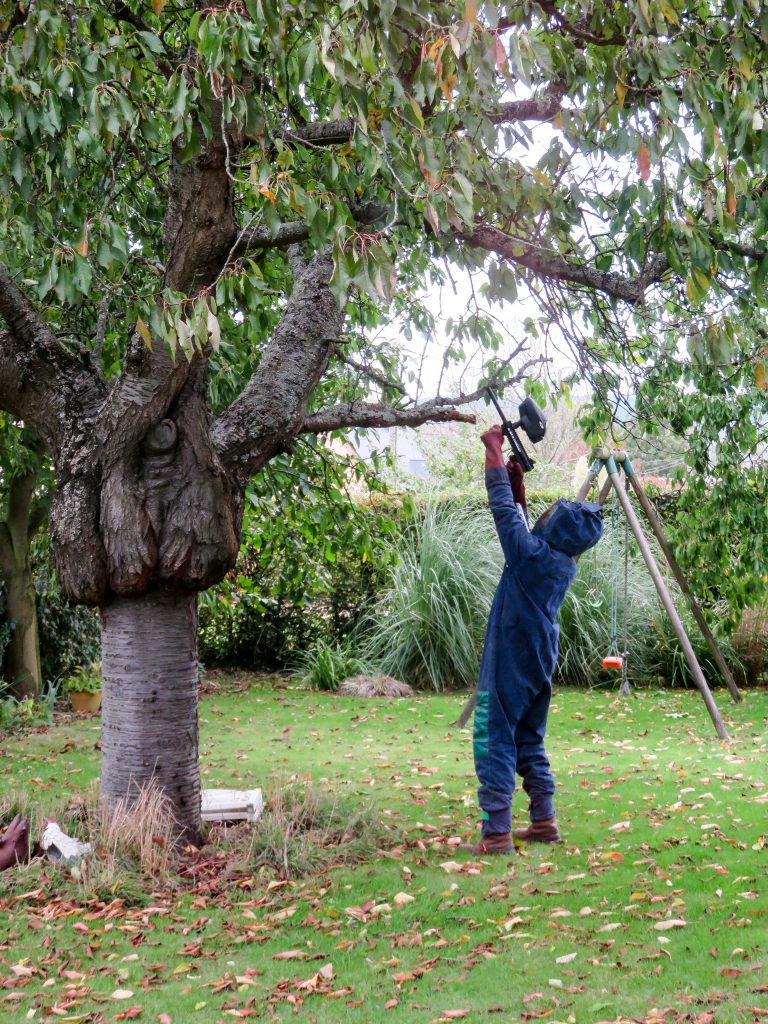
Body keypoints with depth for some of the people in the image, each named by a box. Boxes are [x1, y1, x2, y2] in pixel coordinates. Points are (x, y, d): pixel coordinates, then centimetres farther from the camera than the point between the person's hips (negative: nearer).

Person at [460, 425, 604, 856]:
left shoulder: (532, 554, -18)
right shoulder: (565, 562, 3)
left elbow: (503, 507, -13)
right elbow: (521, 520, 18)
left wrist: (494, 448, -5)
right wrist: (517, 480, 12)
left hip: (509, 666, -8)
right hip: (539, 663, 8)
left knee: (495, 743, -4)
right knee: (530, 742, 17)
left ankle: (497, 834, -6)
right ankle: (544, 823, 20)